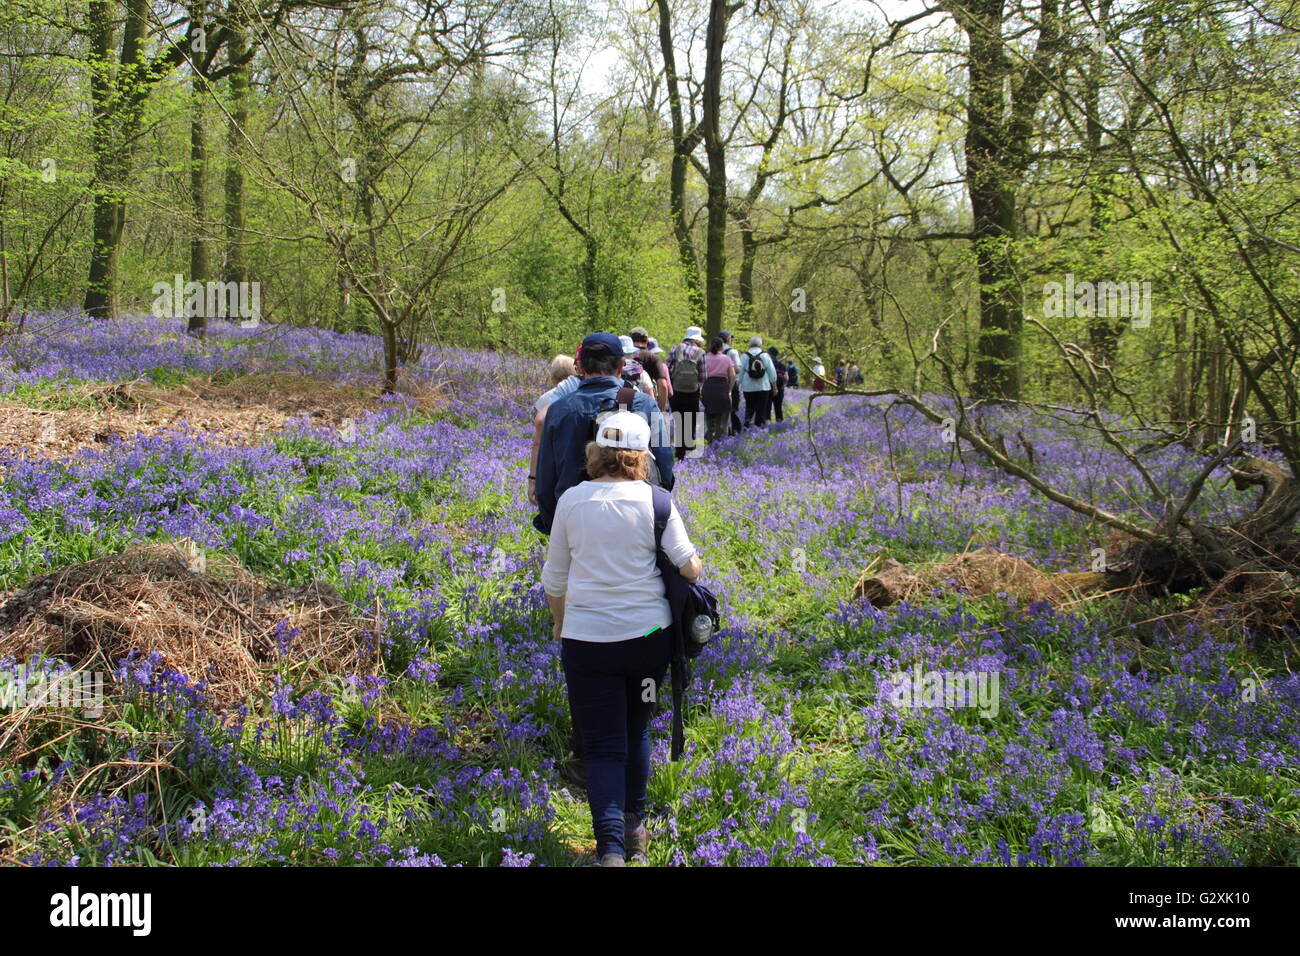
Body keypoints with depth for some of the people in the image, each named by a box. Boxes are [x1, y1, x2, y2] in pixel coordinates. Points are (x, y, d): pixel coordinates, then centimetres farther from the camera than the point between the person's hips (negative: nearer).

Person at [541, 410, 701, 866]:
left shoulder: (571, 500, -2)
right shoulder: (654, 500, -7)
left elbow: (554, 577, 7)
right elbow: (688, 565, -9)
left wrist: (560, 622, 23)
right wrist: (692, 572, 15)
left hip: (586, 638, -1)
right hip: (648, 635, 1)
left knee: (603, 747, 3)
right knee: (636, 731, 22)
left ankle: (610, 848, -12)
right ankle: (634, 826, 37)